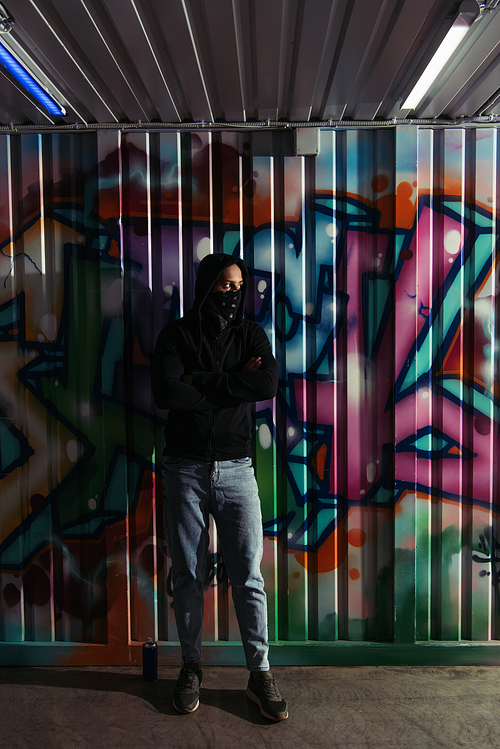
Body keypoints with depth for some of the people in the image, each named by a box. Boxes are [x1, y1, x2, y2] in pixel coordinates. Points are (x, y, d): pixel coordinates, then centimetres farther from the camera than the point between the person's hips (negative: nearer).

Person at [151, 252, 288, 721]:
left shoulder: (251, 335, 6)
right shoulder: (177, 334, 1)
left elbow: (269, 386, -14)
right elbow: (165, 393, -17)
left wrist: (201, 380, -14)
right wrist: (233, 385, -12)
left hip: (236, 470, 1)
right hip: (185, 469, 0)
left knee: (248, 576, 4)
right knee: (187, 577, 10)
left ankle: (260, 674, 19)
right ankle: (191, 668, 29)